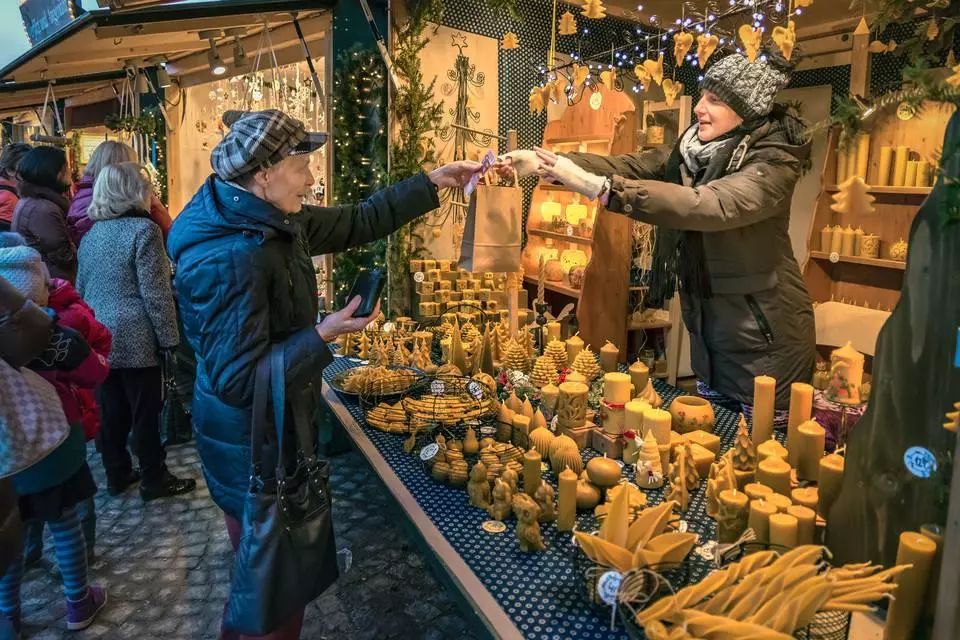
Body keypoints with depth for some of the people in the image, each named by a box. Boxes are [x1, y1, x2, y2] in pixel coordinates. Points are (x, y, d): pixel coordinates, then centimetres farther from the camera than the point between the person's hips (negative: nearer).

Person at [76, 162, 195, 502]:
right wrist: (169, 336, -11)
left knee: (112, 409, 15)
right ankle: (154, 480, 12)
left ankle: (117, 475, 26)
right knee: (145, 411, 2)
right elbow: (155, 292, -16)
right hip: (135, 338, -7)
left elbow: (81, 287, 18)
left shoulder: (91, 233, 12)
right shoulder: (143, 229, -13)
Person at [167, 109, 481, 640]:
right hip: (251, 444, -9)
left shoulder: (274, 220, -2)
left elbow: (357, 222, 8)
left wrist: (433, 183, 7)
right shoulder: (231, 260, -30)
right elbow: (237, 380, -29)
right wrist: (322, 335, -27)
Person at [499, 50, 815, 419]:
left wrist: (598, 187, -42)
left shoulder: (774, 164, -20)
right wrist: (545, 162, -19)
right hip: (707, 326, 7)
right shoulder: (692, 151, 2)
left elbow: (708, 206, -36)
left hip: (762, 337, -6)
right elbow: (629, 165, -5)